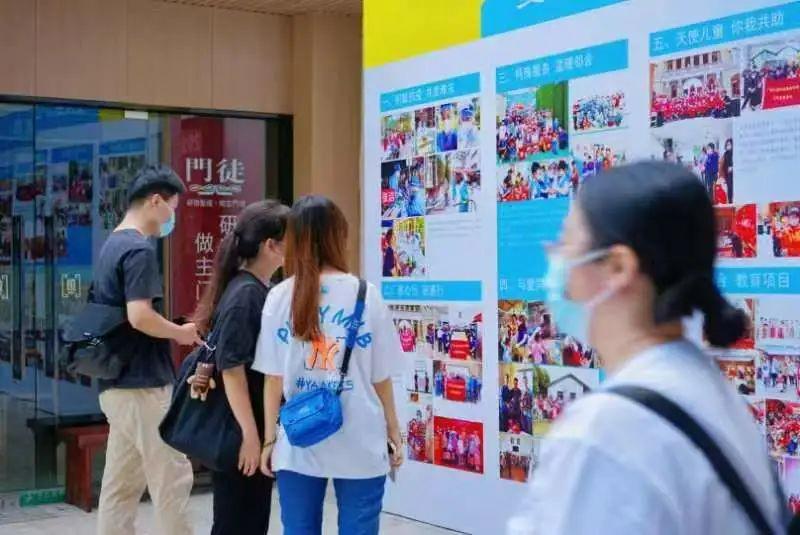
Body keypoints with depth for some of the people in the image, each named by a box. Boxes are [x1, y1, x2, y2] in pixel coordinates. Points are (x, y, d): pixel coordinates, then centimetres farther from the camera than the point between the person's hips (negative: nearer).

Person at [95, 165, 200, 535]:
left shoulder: (111, 245, 14)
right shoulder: (139, 249, -16)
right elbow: (139, 316, -25)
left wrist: (171, 333, 16)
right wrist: (180, 332, -9)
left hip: (116, 383, 9)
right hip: (142, 385, -9)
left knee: (121, 485, 12)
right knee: (171, 480, -1)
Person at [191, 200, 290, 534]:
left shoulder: (262, 291, 8)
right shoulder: (245, 294, -19)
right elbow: (231, 370, -22)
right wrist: (250, 435, -21)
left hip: (260, 428, 9)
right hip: (238, 434, -9)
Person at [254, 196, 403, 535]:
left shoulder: (279, 297, -1)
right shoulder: (365, 295, -3)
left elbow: (273, 378, 0)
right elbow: (381, 377, 1)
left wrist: (269, 438, 10)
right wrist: (393, 431, 13)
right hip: (359, 443, -1)